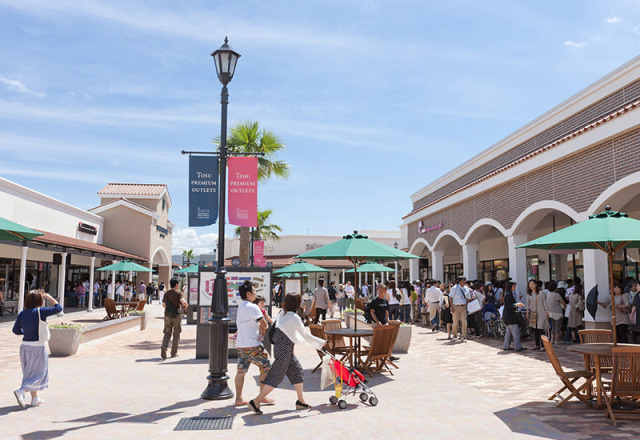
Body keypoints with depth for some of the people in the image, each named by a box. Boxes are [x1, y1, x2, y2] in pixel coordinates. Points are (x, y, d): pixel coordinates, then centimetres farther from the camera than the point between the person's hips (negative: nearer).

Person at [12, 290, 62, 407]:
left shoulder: (22, 314, 2)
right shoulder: (40, 311, -15)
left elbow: (15, 330, 7)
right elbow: (58, 308, -9)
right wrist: (49, 297, 0)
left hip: (25, 346, 6)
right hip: (37, 347, -6)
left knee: (30, 373, 16)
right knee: (39, 373, 7)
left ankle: (35, 399, 24)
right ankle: (22, 391, -10)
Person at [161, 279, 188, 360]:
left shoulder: (166, 293, 8)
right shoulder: (178, 293, -6)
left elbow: (163, 305, 15)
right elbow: (183, 302, -21)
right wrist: (186, 305, 1)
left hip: (167, 315, 3)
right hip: (176, 315, -3)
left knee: (167, 333, 7)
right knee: (176, 334, 8)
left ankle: (164, 347, -20)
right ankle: (174, 353, 11)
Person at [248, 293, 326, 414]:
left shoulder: (282, 313, 9)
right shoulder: (294, 317, -18)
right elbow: (305, 335, -12)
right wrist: (320, 343, -1)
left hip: (280, 347, 9)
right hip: (284, 350, -9)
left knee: (297, 372, 16)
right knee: (276, 377, -3)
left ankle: (301, 401, 22)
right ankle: (256, 401, 0)